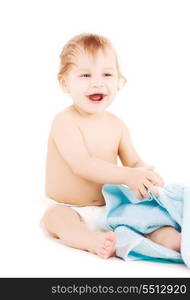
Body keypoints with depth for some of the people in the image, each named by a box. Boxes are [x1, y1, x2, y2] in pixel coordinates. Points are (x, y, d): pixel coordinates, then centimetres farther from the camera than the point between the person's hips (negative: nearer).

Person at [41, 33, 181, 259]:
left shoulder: (117, 125, 3)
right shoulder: (65, 121, -16)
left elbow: (133, 162, 6)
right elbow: (81, 165, -27)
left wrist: (145, 175, -20)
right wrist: (127, 176, -34)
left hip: (108, 209, 5)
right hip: (69, 210, -5)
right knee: (55, 216, -35)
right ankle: (94, 242, -56)